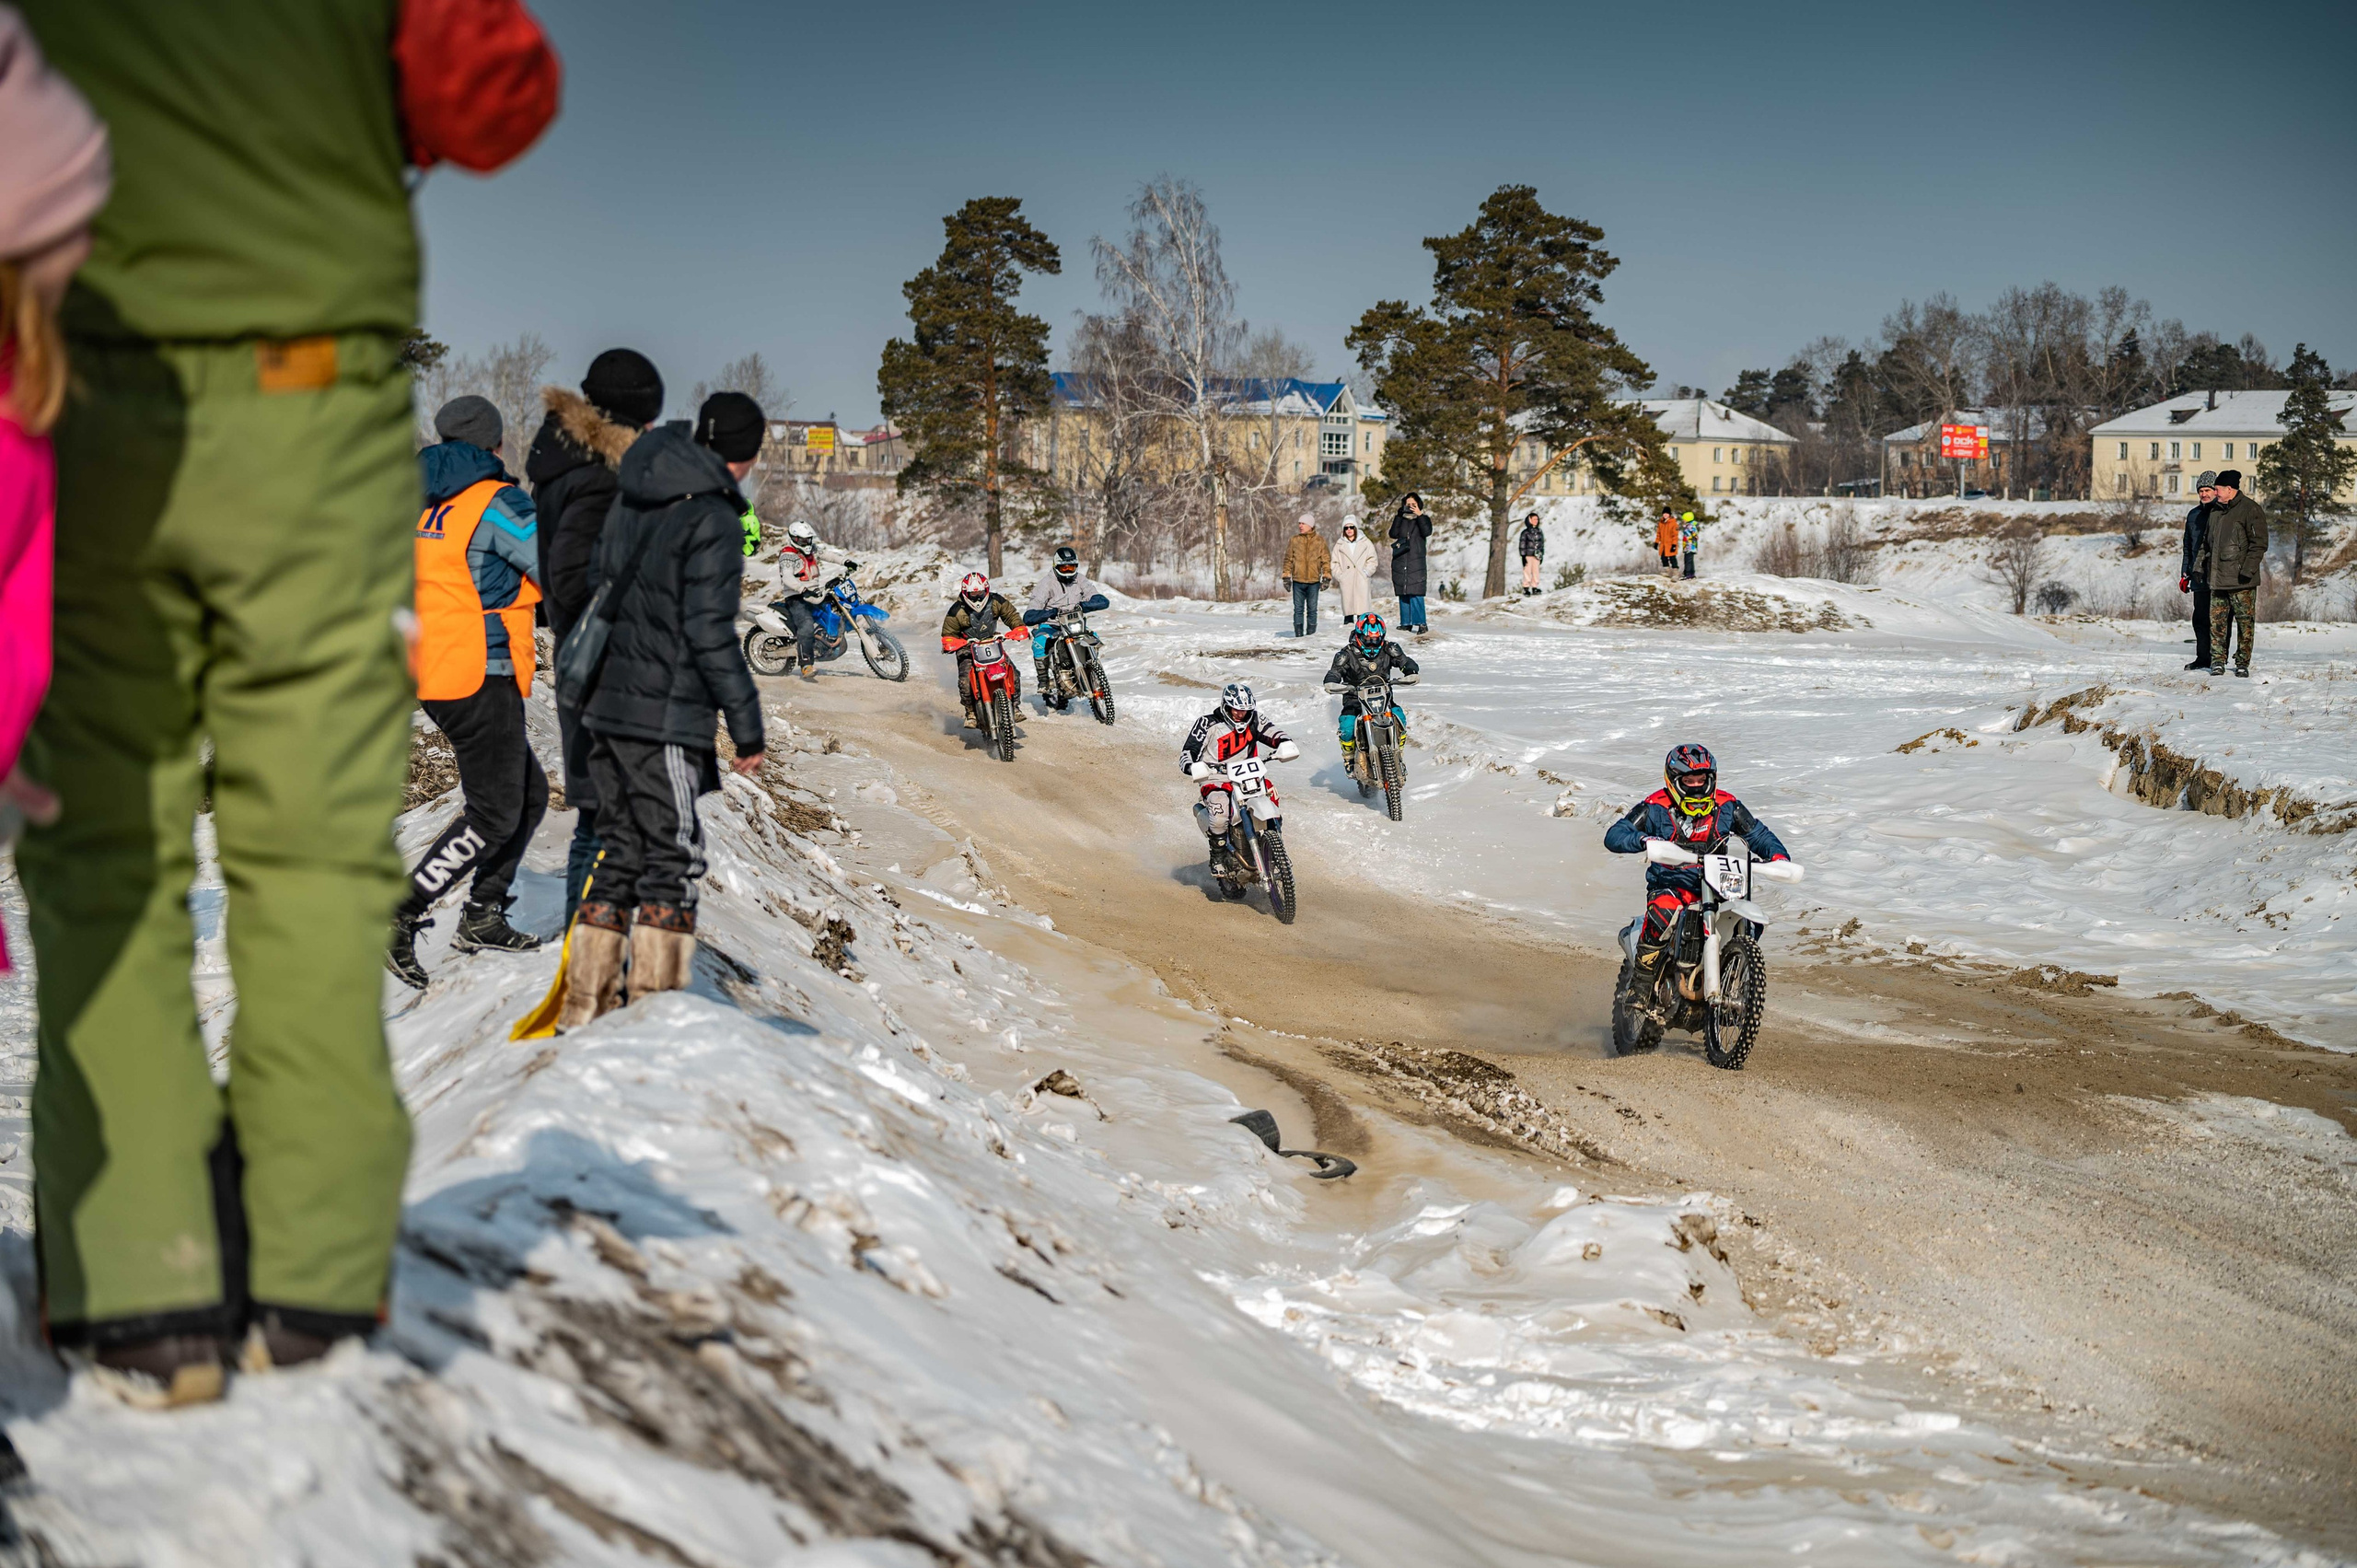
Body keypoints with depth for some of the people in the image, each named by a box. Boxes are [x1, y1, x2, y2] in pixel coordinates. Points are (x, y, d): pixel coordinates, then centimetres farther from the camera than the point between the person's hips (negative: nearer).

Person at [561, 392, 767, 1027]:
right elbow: (710, 632, -17)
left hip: (606, 706, 8)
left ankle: (585, 1005, 16)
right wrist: (747, 725, -12)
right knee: (673, 859, -1)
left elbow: (595, 588, 17)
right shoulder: (713, 519, -13)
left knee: (623, 852, 14)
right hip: (664, 716, -8)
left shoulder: (633, 500, 11)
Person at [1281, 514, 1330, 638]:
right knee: (1298, 609, 2)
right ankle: (1299, 634, 5)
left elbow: (1326, 560, 6)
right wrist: (1286, 576, 3)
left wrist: (1326, 577, 0)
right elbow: (1288, 559, 9)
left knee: (1312, 609, 4)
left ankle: (1311, 634, 9)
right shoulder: (1294, 540, 6)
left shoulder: (1320, 541, 4)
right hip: (1298, 581, 1)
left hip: (1314, 581, -1)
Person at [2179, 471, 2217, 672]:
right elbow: (2188, 547, 24)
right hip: (2200, 578, 6)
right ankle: (2203, 658, 12)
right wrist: (2185, 574, 17)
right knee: (2200, 618, 6)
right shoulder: (2194, 515, 16)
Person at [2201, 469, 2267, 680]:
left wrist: (2247, 571, -16)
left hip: (2242, 582, -6)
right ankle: (2218, 661, 6)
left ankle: (2243, 663, 5)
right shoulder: (2215, 512, 17)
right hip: (2218, 579, 6)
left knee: (2245, 622, -1)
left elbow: (2259, 544, -10)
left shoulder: (2250, 510, -6)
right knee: (2217, 621, 2)